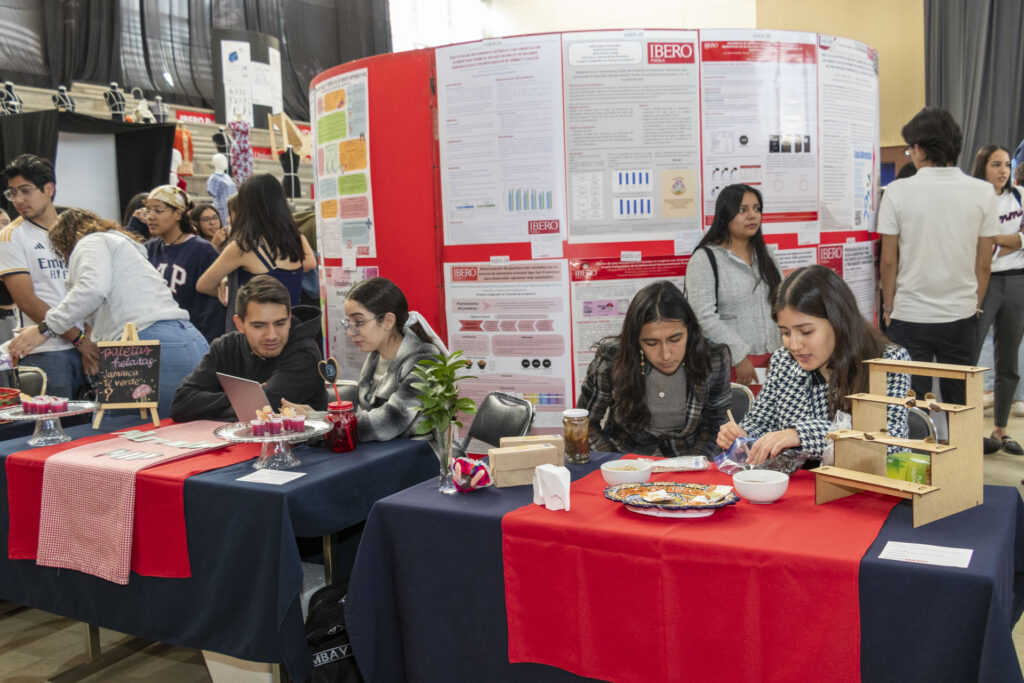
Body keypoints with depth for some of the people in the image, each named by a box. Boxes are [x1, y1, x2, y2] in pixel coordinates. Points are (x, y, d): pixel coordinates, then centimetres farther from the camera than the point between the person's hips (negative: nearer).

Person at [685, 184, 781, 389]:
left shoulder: (764, 256, 14)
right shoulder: (705, 258, -6)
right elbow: (704, 317, -14)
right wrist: (740, 356, -16)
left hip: (771, 358, 5)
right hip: (732, 362, -5)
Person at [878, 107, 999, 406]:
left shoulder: (897, 192, -9)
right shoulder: (982, 192, -2)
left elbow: (889, 261, -5)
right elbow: (984, 264, 3)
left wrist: (888, 307, 7)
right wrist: (976, 304, 17)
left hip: (909, 315, -2)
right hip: (961, 315, 2)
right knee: (960, 404, 14)